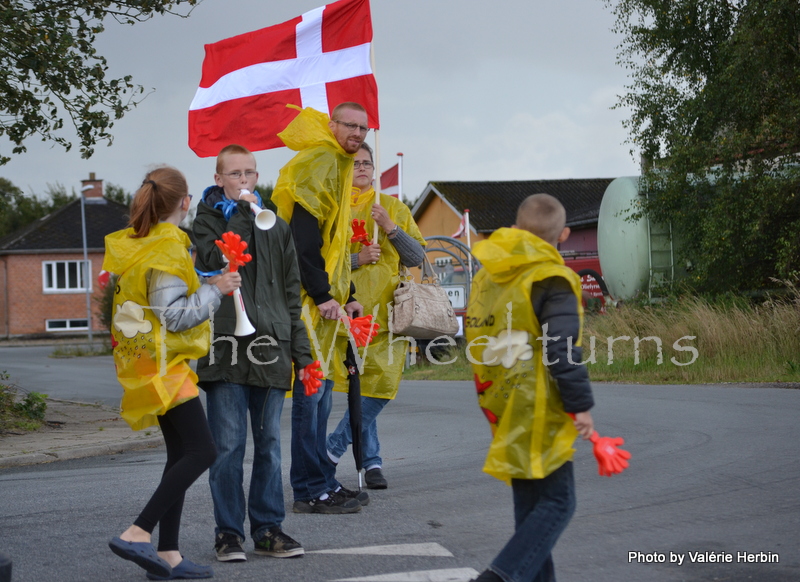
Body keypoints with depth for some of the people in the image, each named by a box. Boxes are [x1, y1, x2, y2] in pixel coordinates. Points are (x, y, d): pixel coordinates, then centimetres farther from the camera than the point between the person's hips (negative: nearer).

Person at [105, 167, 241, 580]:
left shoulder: (131, 245, 11)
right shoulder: (169, 247, -15)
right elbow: (175, 316, -19)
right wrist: (214, 289, -11)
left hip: (142, 359, 10)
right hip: (163, 363, -10)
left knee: (180, 453, 10)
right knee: (201, 451, -11)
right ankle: (137, 534, -19)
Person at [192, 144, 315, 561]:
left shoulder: (276, 227, 16)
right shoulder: (206, 220, 7)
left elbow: (291, 293, 16)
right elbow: (214, 261, -15)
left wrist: (301, 352, 11)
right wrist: (242, 214, -10)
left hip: (270, 349, 3)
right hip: (225, 346, -3)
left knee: (269, 445, 7)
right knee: (228, 445, -4)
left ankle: (268, 528, 14)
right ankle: (228, 532, 4)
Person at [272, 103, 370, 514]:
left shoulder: (338, 167, 21)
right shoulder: (318, 164, -11)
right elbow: (303, 238, -20)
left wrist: (347, 295, 18)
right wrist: (323, 296, -21)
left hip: (325, 298, 10)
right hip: (311, 298, -10)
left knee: (320, 388, 13)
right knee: (311, 388, -7)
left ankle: (322, 483, 19)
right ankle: (310, 490, -3)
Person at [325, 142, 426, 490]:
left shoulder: (394, 208, 14)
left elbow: (417, 258, 9)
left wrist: (391, 229, -6)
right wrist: (356, 259, -14)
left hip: (388, 310, 2)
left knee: (381, 385, -7)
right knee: (363, 384, -5)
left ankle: (333, 449, 6)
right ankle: (371, 461, 8)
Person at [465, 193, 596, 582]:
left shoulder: (486, 276, 11)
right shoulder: (552, 281, -13)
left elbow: (476, 338, 17)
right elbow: (562, 351, -20)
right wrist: (580, 405, -12)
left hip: (503, 414, 8)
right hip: (539, 416, -8)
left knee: (529, 503, 16)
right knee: (557, 503, -1)